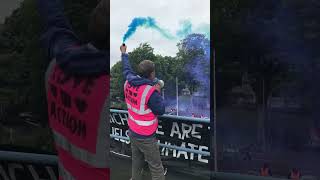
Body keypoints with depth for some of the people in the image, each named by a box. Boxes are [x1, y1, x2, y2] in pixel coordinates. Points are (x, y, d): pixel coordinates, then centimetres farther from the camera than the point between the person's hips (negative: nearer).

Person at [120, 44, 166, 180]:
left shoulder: (129, 82, -5)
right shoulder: (150, 91, -26)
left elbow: (127, 69, 16)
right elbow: (160, 110, -16)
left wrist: (124, 53, 32)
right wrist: (158, 93, -4)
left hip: (132, 132, 8)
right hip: (146, 138, -7)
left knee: (136, 160, 22)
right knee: (156, 168, 1)